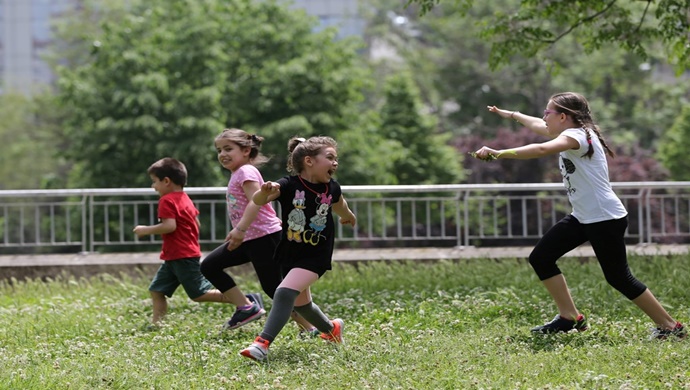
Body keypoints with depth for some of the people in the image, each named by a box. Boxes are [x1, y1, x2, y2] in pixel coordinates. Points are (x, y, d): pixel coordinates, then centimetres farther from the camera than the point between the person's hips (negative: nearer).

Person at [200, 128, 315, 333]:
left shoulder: (246, 171, -13)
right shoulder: (237, 174, 16)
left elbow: (256, 201, -27)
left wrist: (240, 229, -33)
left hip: (264, 237, -10)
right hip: (248, 239, 10)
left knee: (273, 287, -8)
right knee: (209, 266, 5)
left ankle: (309, 329, 0)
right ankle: (247, 306, 4)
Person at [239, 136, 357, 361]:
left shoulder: (331, 188, -5)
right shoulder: (290, 185, -15)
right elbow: (258, 201, -27)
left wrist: (348, 216, 42)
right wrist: (265, 192, -50)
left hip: (315, 257, -2)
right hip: (289, 255, 2)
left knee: (286, 292, -23)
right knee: (301, 303, 19)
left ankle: (263, 343, -28)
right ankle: (331, 328, 47)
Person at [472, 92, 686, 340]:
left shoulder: (578, 135, -19)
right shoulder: (571, 133, 10)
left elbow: (541, 150, -37)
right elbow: (538, 126, 32)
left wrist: (498, 154, -41)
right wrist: (511, 114, 44)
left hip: (606, 218, -10)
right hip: (582, 217, 10)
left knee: (619, 278, -6)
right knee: (540, 258, 3)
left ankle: (669, 326, 5)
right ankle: (570, 318, 7)